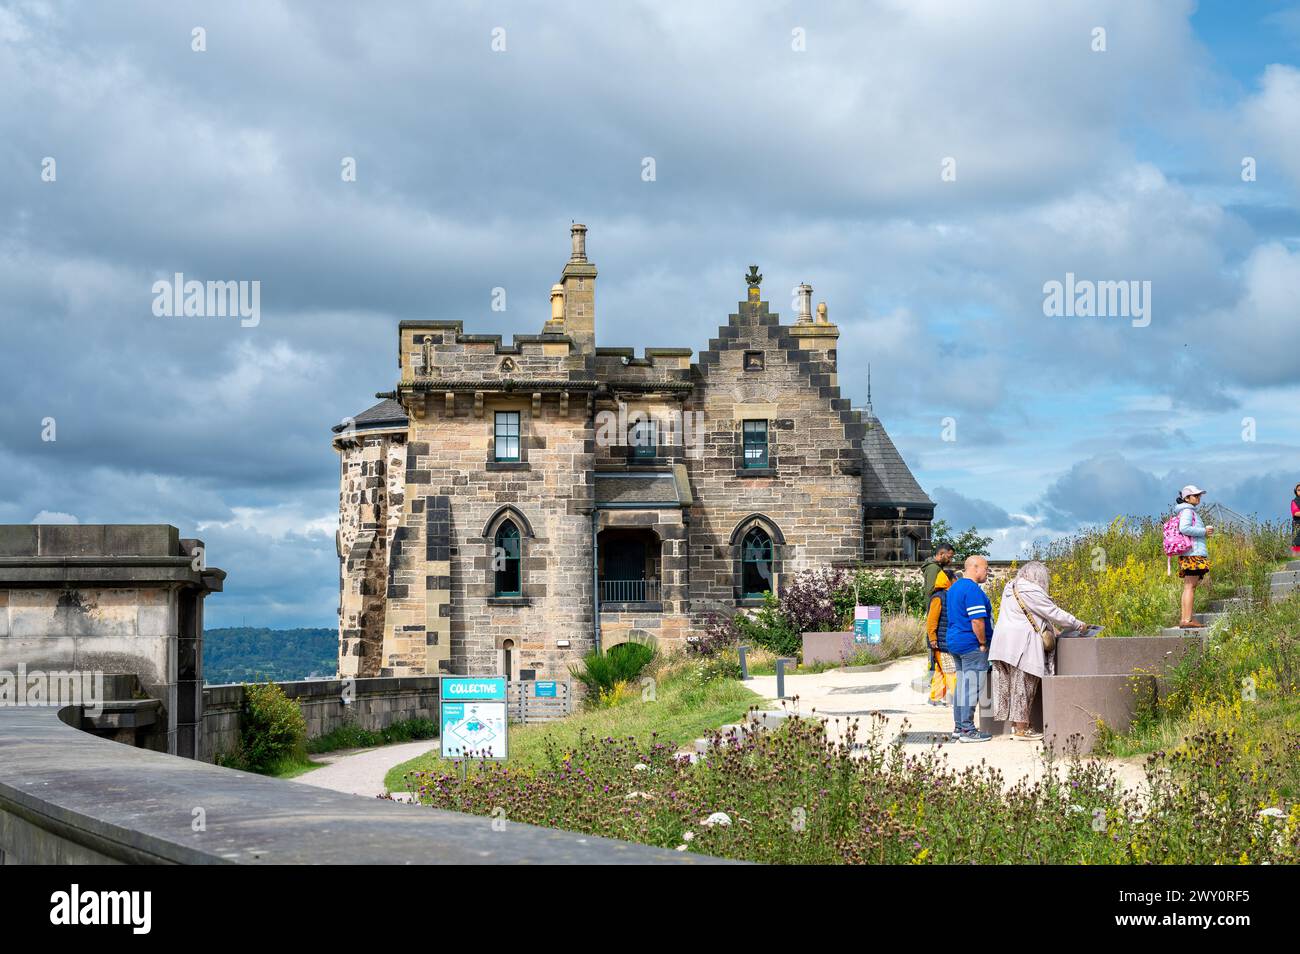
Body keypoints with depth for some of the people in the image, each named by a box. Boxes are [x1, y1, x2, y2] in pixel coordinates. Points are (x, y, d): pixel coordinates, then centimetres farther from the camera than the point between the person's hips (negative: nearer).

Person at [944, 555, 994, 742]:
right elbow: (977, 621, -22)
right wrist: (983, 643, -12)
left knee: (962, 685, 14)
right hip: (972, 645, -10)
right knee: (971, 687, -7)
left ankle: (959, 727, 18)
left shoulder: (954, 587, 15)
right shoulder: (973, 590, -17)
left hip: (955, 642, 10)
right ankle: (968, 730, -6)